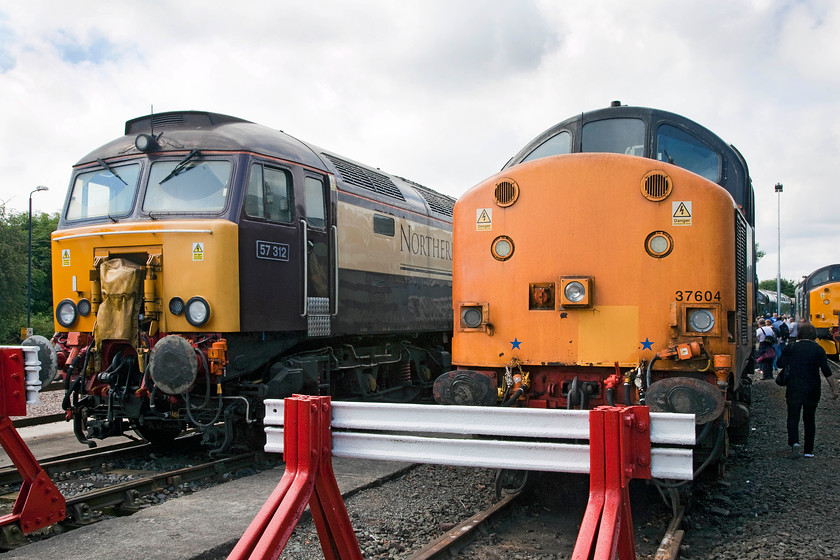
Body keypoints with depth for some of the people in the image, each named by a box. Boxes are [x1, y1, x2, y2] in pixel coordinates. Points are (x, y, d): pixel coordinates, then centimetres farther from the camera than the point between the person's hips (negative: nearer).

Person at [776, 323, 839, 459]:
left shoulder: (791, 348, -2)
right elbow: (826, 371, -8)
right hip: (812, 390, 1)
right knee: (809, 419, 12)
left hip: (794, 390, -1)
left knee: (793, 417, 3)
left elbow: (780, 364, -3)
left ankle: (794, 442, -21)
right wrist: (834, 388, -5)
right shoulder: (818, 349, -3)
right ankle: (808, 450, 16)